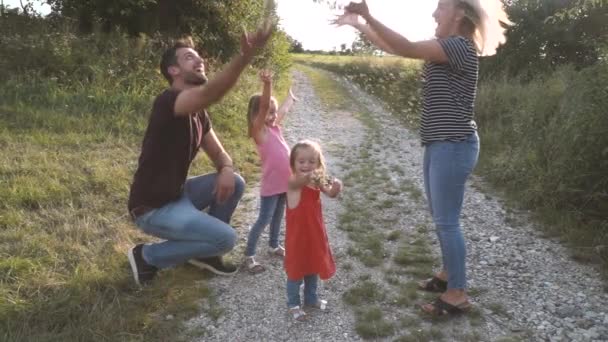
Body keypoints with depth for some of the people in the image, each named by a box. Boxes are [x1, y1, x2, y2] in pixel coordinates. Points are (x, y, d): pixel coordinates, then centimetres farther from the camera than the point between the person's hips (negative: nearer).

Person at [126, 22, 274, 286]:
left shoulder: (198, 113, 6)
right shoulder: (168, 101, -22)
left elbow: (218, 153, 11)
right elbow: (209, 94, -44)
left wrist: (226, 170, -14)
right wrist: (245, 55, -56)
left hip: (177, 193, 9)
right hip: (153, 207, -9)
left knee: (235, 183, 3)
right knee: (226, 238, -15)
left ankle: (205, 252, 16)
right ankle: (147, 256, 1)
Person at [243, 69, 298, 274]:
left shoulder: (275, 126, 5)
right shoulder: (260, 130, -15)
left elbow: (284, 109, 23)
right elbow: (263, 107, -30)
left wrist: (291, 98, 41)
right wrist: (267, 84, -44)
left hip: (285, 182, 8)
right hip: (271, 185, -7)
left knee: (278, 216, 21)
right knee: (264, 220, -1)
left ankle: (274, 246, 39)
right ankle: (249, 255, 10)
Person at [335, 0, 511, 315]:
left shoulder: (461, 46, -14)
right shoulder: (445, 49, 13)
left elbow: (406, 48, -24)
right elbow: (393, 47, 15)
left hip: (454, 147, -10)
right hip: (439, 146, 10)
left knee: (447, 221, -3)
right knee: (440, 217, 18)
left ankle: (458, 294, 10)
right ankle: (448, 274, 34)